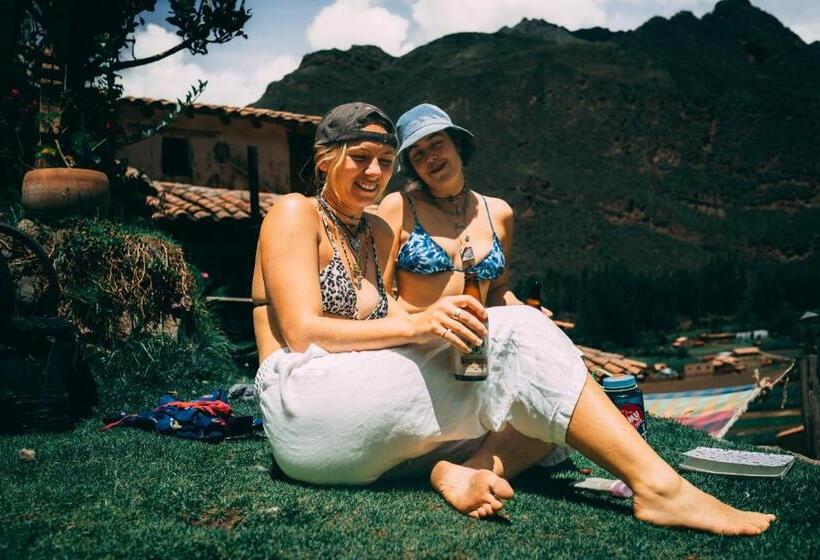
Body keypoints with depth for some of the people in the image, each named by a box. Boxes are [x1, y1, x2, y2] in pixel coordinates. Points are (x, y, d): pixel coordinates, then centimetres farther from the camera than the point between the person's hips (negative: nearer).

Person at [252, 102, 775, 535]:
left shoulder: (378, 234, 22)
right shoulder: (296, 214, 0)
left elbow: (376, 328, 12)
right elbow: (302, 333, -13)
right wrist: (417, 325, -25)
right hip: (308, 410, -7)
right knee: (513, 334, -21)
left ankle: (462, 470, -33)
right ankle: (659, 488, -26)